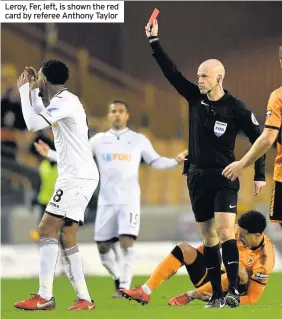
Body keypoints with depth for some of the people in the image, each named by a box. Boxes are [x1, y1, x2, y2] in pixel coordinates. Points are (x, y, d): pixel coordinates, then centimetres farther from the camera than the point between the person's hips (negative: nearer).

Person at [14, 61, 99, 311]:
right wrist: (33, 90, 28)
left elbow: (33, 124, -23)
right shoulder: (64, 101, 18)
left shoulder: (64, 101, -13)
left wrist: (25, 90, -11)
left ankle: (44, 297, -18)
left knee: (46, 230, -12)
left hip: (77, 177, -10)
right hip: (78, 177, 10)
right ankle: (84, 299, 6)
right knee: (67, 239, 9)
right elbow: (42, 118, 37)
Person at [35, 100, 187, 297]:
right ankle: (119, 279, 27)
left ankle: (124, 288, -13)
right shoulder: (99, 140, 9)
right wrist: (50, 154, 1)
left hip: (129, 201, -2)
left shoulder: (139, 140, 6)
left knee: (127, 242, -17)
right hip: (106, 201, 2)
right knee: (103, 247, 3)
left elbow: (156, 161, 10)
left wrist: (176, 161, -7)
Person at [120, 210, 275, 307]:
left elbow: (252, 299, -24)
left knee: (240, 272, -41)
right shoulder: (241, 233, -9)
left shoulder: (264, 258, -25)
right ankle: (145, 291, -23)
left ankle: (188, 297, -28)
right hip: (218, 280, 6)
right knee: (184, 249, -12)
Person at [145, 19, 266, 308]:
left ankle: (233, 290, -20)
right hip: (198, 177, 5)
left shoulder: (235, 108, -9)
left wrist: (259, 174, -5)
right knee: (208, 238, 5)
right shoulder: (195, 98, 4)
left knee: (225, 232, -18)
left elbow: (258, 138, -3)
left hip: (225, 178, -5)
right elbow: (171, 72, 1)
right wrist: (154, 42, -6)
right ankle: (216, 294, 8)